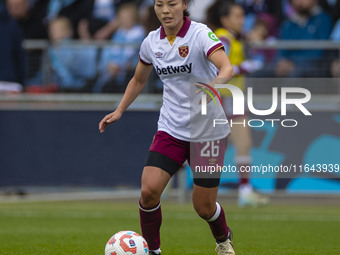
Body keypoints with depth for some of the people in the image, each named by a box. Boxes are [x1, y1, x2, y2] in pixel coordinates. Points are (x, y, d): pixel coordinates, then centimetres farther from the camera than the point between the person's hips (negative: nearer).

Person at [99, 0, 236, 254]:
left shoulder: (200, 34, -15)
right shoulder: (152, 42, 2)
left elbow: (227, 68, -31)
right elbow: (139, 79, 21)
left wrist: (215, 84, -51)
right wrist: (119, 111, 14)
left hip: (207, 132, -4)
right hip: (171, 127, 4)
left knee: (204, 207, 3)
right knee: (149, 190, -16)